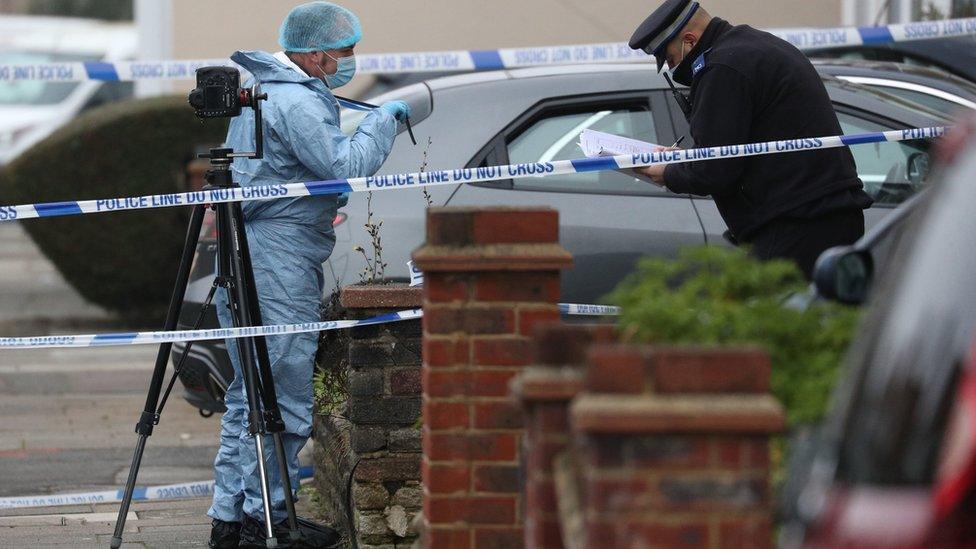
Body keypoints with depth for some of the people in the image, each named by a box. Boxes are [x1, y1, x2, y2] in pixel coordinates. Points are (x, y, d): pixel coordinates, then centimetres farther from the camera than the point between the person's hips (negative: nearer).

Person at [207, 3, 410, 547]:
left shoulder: (260, 92, 19)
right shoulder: (299, 103, -14)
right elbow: (346, 167, -19)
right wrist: (383, 121, -7)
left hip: (241, 257, 11)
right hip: (280, 262, -11)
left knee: (248, 395, 12)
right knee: (284, 399, -7)